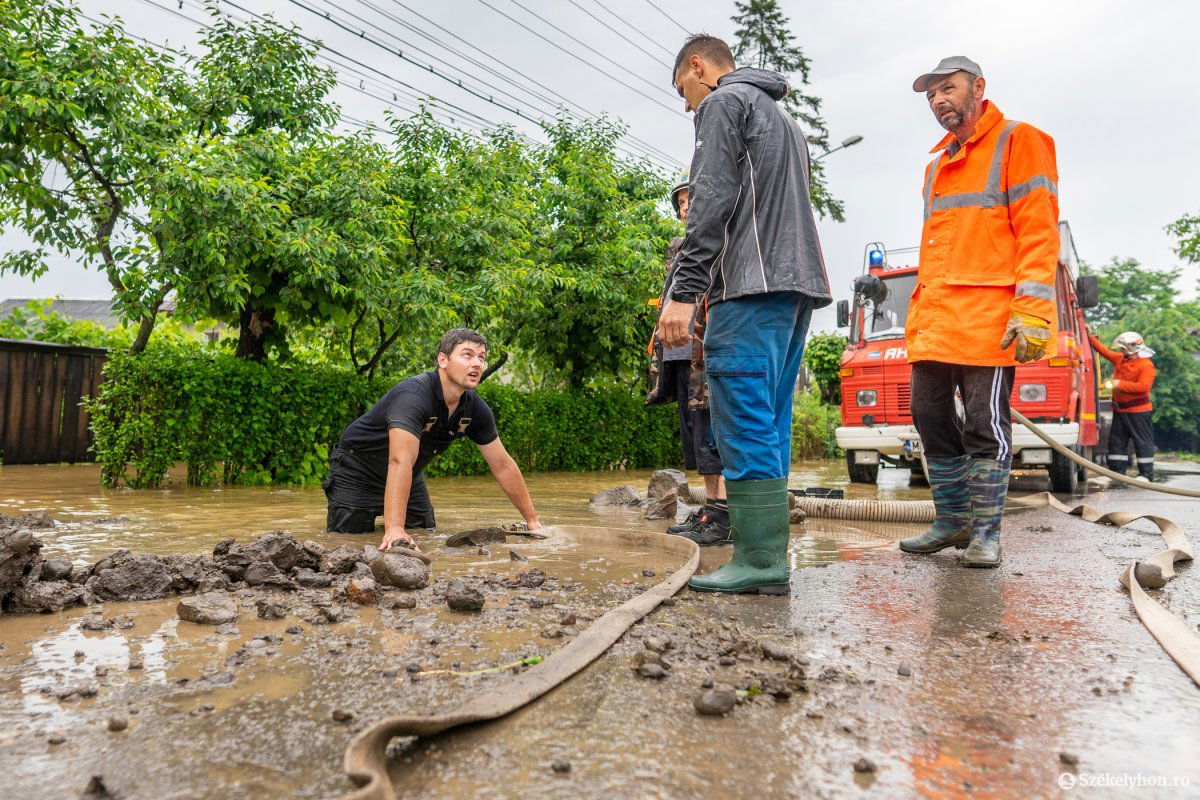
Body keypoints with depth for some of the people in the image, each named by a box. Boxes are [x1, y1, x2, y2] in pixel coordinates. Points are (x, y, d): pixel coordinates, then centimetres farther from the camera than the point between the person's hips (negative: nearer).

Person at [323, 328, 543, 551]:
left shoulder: (475, 408, -12)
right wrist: (394, 529, -57)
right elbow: (400, 463, -47)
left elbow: (502, 465, -5)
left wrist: (532, 520, -6)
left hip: (410, 478, 7)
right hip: (357, 472, -6)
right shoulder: (413, 396, -35)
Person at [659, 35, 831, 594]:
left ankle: (760, 561, -9)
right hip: (799, 281, 9)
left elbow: (714, 202, -12)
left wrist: (684, 291, -17)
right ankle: (768, 558, 11)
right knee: (768, 424, 8)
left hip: (752, 283, -9)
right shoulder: (779, 114, 32)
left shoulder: (723, 102, 3)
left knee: (746, 423, -10)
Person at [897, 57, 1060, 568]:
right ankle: (953, 521, 18)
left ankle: (984, 532, 7)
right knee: (932, 420, 6)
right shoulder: (937, 165, 24)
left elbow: (1038, 231, -7)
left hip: (987, 315, -7)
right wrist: (918, 314, 16)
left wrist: (1032, 309, -17)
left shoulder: (1019, 143, 3)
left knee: (985, 427, -4)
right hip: (932, 321, 7)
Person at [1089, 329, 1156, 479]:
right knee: (1116, 440, 11)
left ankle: (1146, 474, 4)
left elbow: (1144, 386, -24)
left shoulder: (1146, 365, -13)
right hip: (1120, 409, 8)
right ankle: (1116, 471, 18)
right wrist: (1090, 336, 17)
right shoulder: (1120, 359, 10)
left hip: (1137, 410, -8)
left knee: (1142, 441, -1)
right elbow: (1104, 350, 20)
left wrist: (1120, 384, -19)